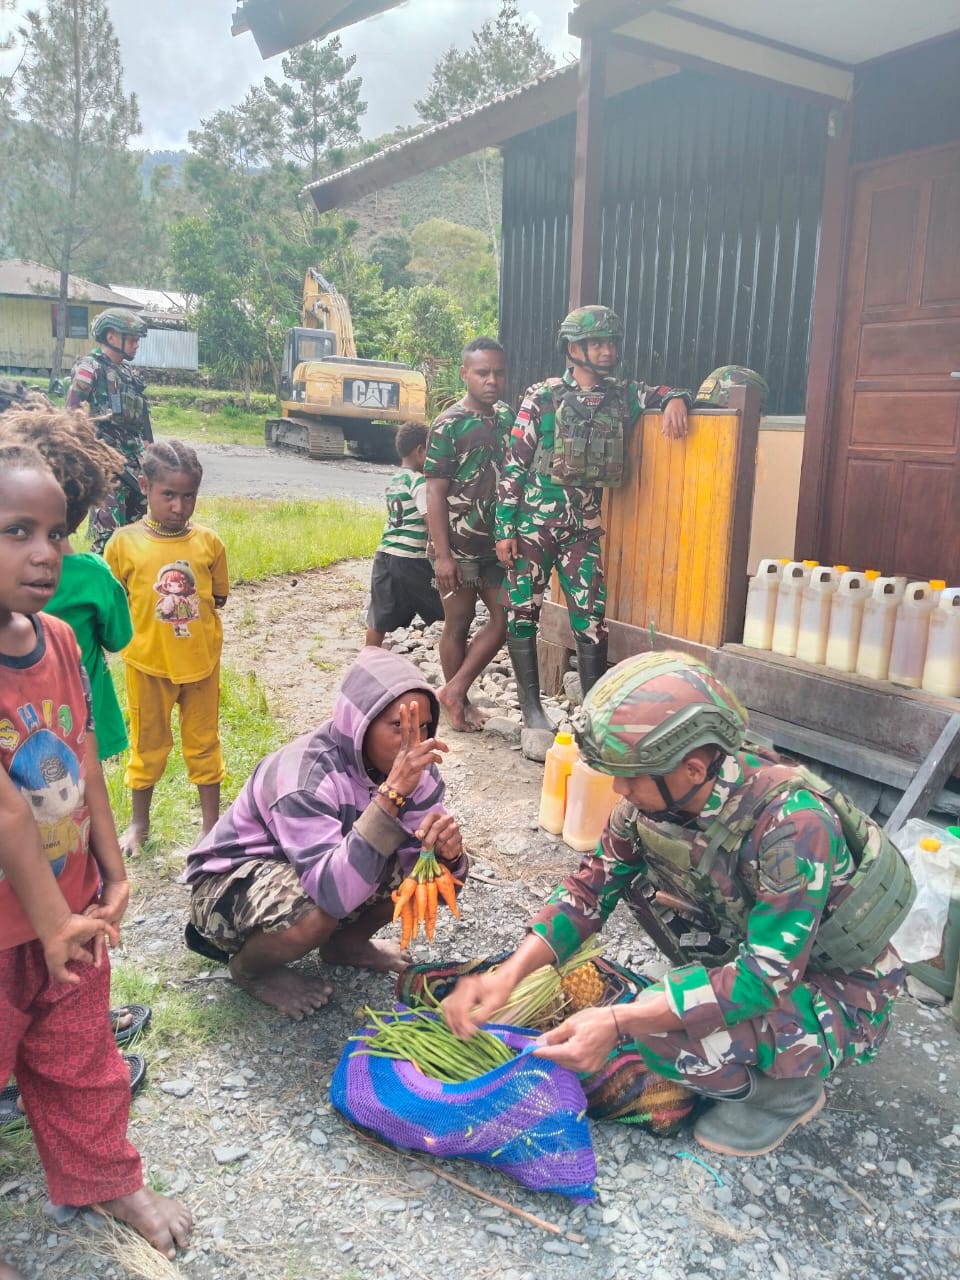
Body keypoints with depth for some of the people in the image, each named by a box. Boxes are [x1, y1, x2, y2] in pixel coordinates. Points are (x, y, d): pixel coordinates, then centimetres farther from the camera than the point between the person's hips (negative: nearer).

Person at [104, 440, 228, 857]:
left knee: (204, 742, 14)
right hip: (148, 663, -1)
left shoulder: (208, 542, -6)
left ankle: (212, 823, 29)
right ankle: (140, 822, 36)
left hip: (201, 661, 1)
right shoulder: (125, 542, -11)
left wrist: (187, 615, -6)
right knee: (148, 744, 16)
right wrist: (146, 623, -10)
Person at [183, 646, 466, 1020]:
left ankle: (345, 943, 13)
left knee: (438, 862, -13)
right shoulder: (304, 776, -34)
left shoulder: (413, 768, -15)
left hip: (333, 868, 6)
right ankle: (250, 967, -1)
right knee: (316, 912, -37)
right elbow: (336, 892, -45)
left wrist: (448, 850, -37)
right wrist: (391, 793, -49)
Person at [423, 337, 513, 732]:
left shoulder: (506, 418, 7)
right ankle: (458, 702, 22)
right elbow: (435, 493, -12)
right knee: (458, 623, 6)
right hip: (458, 544, -6)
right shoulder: (449, 424, -11)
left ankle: (454, 691, 17)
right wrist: (443, 554, -17)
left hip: (497, 541, 6)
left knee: (505, 618, 6)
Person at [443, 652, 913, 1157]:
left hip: (842, 996, -6)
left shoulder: (792, 821, -35)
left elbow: (768, 976, -34)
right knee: (636, 874, -8)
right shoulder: (659, 793, -15)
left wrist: (618, 1023, -38)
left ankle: (788, 1086, 1)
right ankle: (722, 996, 8)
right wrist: (508, 974, -19)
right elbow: (591, 887, -7)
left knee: (660, 1032, -28)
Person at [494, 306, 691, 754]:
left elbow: (665, 393, 23)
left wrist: (676, 400, -4)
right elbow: (514, 464, -4)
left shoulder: (622, 396, 8)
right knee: (521, 615, 1)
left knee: (591, 623, -1)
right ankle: (533, 715, 14)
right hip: (534, 522, -2)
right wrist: (504, 528, -8)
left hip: (584, 528, 3)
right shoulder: (543, 397, -3)